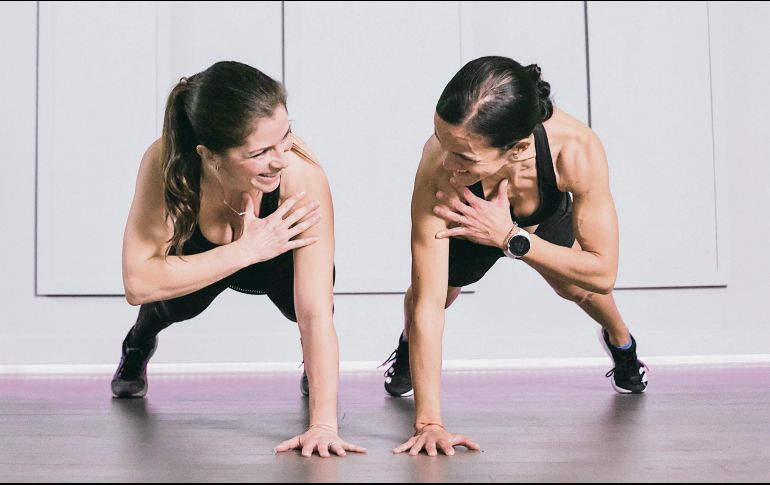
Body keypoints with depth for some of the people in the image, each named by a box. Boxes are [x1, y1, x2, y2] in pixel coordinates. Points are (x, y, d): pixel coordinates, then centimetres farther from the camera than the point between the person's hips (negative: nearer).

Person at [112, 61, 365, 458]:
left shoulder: (303, 177, -41)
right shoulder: (166, 161, -38)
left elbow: (317, 312, -41)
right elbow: (138, 282, -37)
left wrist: (323, 425, -46)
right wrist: (246, 250, -43)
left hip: (274, 265, -1)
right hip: (200, 259, 2)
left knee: (299, 299, -22)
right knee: (177, 301, -16)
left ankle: (315, 362, 13)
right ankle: (140, 340, 19)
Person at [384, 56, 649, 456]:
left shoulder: (577, 149, -46)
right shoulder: (438, 168, -48)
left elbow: (603, 273, -36)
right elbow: (429, 302, -44)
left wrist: (510, 237, -47)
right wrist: (428, 421, -46)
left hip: (546, 218, 1)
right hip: (468, 216, 0)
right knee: (441, 287, -7)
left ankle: (621, 342, 41)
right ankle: (408, 348, 31)